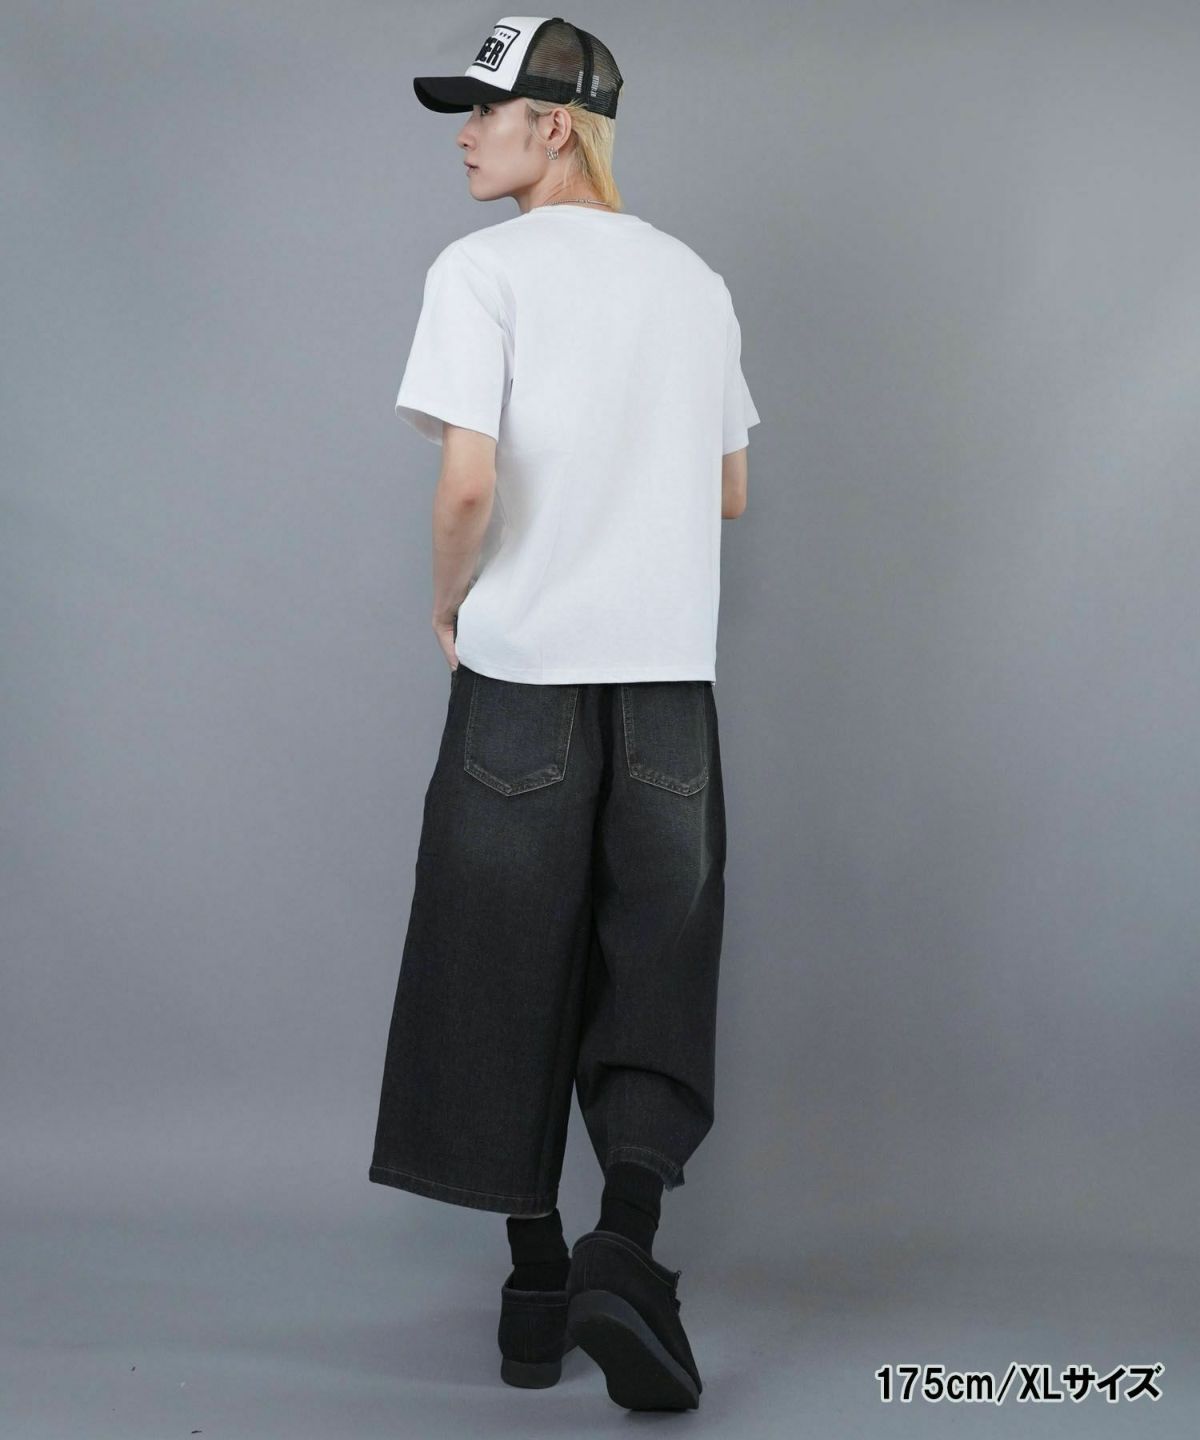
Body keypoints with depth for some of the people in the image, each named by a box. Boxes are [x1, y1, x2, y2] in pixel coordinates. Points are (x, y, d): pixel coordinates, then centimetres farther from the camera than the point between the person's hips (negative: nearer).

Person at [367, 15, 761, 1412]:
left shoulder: (484, 270, -6)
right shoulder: (695, 281, 10)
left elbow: (469, 480, -16)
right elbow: (730, 494, 15)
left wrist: (449, 605, 1)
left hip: (523, 669, -3)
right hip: (669, 673, 4)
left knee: (512, 977, 8)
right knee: (656, 978, 8)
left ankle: (539, 1289, 15)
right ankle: (625, 1247, -10)